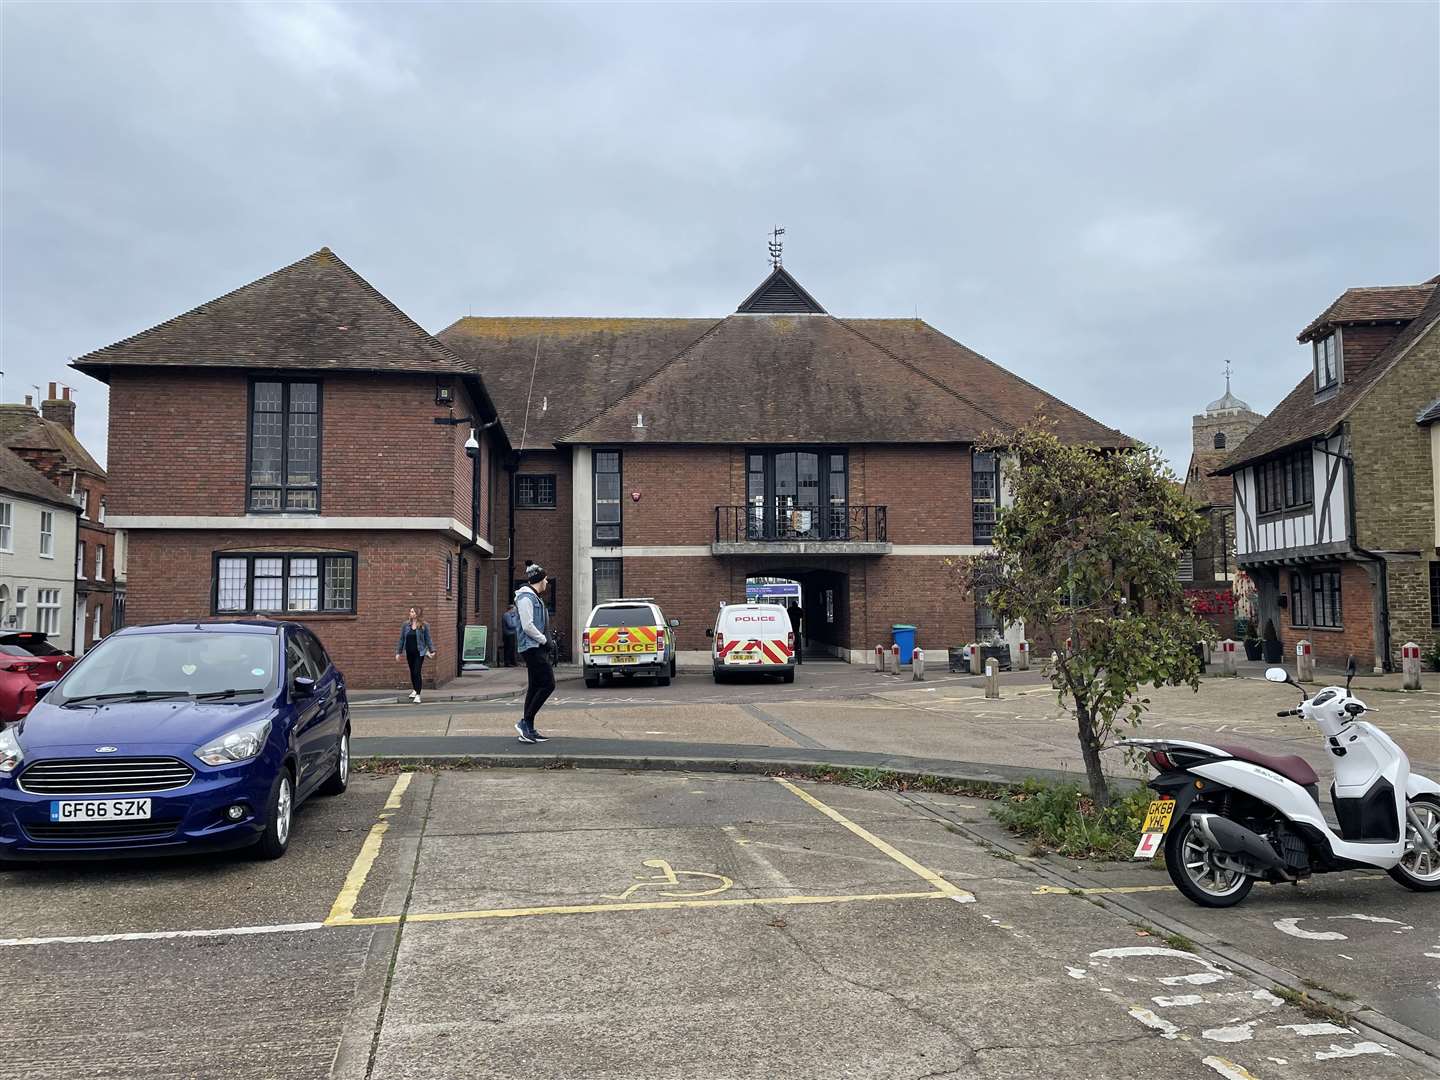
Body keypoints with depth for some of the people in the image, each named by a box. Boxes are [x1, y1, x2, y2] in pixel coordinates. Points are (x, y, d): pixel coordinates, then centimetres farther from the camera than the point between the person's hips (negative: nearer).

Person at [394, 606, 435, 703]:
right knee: (412, 672, 14)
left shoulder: (424, 625, -4)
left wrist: (431, 650, -4)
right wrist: (398, 652, 8)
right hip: (409, 652, 4)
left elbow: (428, 639, 2)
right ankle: (415, 690, 35)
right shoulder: (405, 625, 4)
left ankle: (418, 695, -8)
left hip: (419, 652, -4)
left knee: (417, 672, -10)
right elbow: (402, 639, 9)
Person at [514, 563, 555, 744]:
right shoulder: (526, 598, -13)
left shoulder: (534, 597, 20)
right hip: (532, 647, -11)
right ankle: (525, 722, -9)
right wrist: (543, 639, -11)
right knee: (548, 684, -13)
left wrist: (544, 640, 11)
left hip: (537, 648, 11)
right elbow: (527, 626, -20)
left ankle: (528, 730, 12)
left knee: (535, 688, 10)